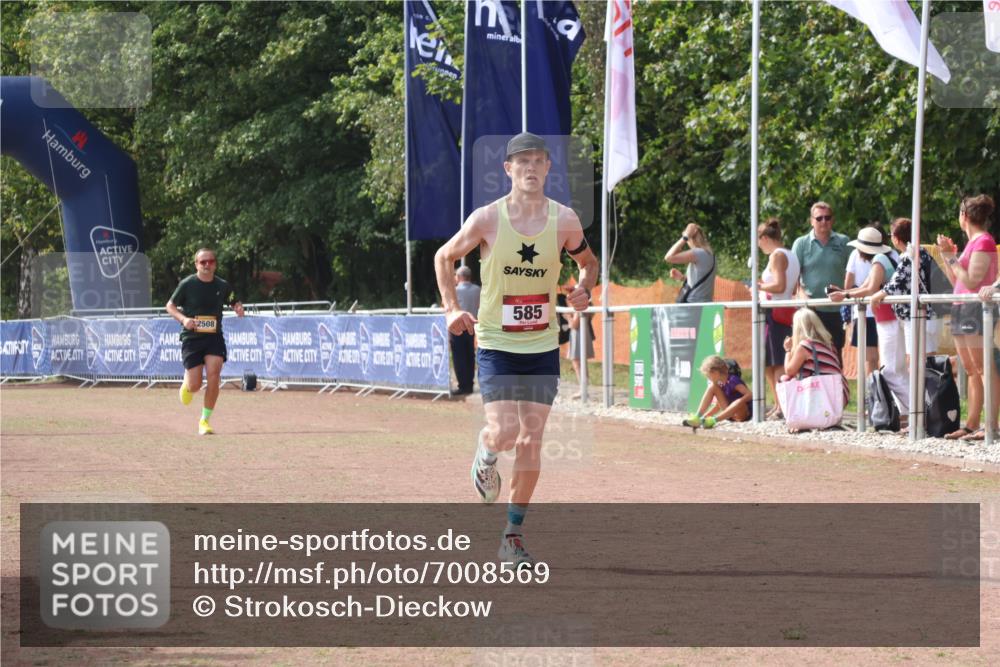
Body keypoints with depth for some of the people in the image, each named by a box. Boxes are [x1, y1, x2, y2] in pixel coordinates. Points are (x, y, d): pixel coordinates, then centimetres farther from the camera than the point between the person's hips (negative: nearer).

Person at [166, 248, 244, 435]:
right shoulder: (187, 284, -4)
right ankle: (186, 382, 36)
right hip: (191, 337, -2)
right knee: (195, 386, -4)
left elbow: (234, 302, 18)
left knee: (213, 377, -17)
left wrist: (238, 308, -7)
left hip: (214, 337, 2)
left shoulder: (222, 286, 3)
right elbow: (170, 305, 4)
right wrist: (183, 319, -15)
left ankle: (204, 420, -4)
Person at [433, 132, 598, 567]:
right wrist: (452, 308, -5)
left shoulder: (564, 220, -4)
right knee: (504, 433, -15)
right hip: (495, 344, -2)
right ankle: (485, 453, 24)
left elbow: (588, 262, 15)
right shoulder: (487, 219, -9)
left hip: (543, 346, 2)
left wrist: (584, 290, -6)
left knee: (531, 442, 0)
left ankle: (513, 536, 12)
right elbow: (444, 257, 7)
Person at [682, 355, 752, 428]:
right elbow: (719, 405, 10)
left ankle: (714, 420, -43)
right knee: (712, 387, -6)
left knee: (740, 402, -42)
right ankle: (698, 417, -18)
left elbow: (750, 395, -30)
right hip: (730, 412, 7)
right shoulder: (719, 383, 3)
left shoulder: (732, 380, -20)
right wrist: (705, 416, -2)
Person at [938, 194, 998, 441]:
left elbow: (971, 281, -17)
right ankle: (971, 425, 11)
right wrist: (946, 255, 13)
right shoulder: (972, 242, 17)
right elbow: (956, 281, 19)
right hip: (962, 309, 10)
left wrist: (951, 256, -11)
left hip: (976, 308, -10)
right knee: (971, 371, 9)